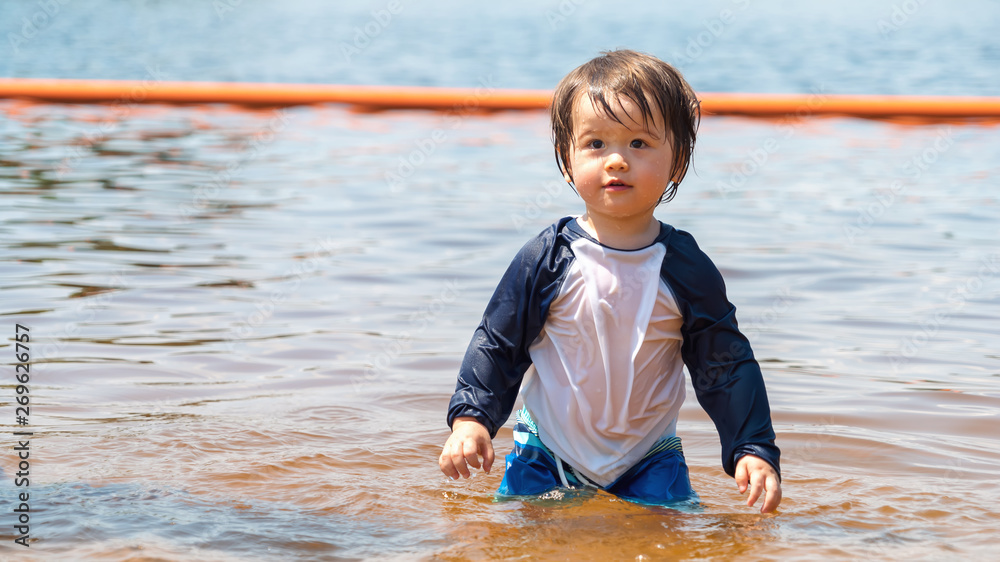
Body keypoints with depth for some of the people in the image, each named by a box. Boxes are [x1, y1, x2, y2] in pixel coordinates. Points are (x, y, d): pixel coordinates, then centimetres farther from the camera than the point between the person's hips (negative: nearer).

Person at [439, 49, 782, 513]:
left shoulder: (687, 269, -7)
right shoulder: (546, 259, -9)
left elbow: (725, 366, -1)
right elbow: (497, 344, -2)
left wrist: (754, 449, -9)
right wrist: (471, 418, -14)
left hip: (649, 457, 0)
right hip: (547, 455, 0)